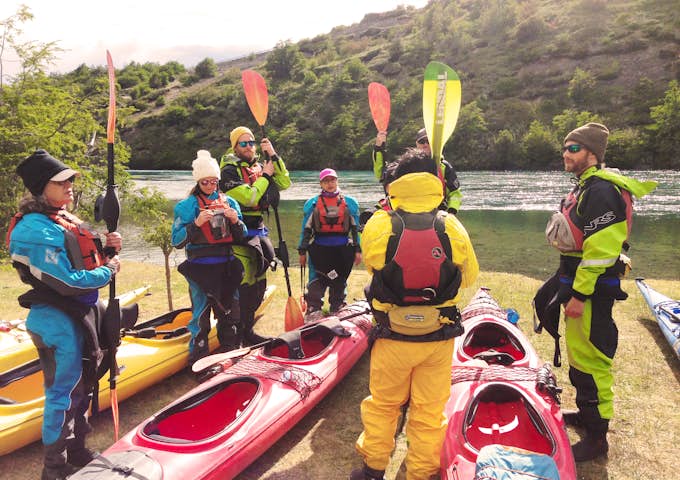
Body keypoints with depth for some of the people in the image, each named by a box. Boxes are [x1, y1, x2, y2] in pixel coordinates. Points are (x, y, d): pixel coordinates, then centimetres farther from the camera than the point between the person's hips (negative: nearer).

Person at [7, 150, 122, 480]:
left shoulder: (63, 220, 9)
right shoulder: (37, 230, -21)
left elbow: (84, 261, 15)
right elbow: (68, 282, -24)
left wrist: (108, 250, -3)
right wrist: (109, 271, -12)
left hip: (80, 315, 10)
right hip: (57, 321, -10)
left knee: (82, 386, 21)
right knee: (63, 392, 3)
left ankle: (76, 452, 39)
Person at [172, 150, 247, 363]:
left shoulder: (229, 202, 9)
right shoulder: (187, 205, -2)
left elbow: (241, 237, 10)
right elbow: (177, 241, -8)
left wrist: (235, 221, -11)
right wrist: (196, 223, -22)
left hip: (227, 267, 4)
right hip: (200, 269, -4)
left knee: (229, 312, 13)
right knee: (201, 314, 0)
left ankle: (232, 354, 28)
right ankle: (198, 359, 14)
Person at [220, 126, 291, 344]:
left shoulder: (260, 167, 14)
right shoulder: (229, 171, -8)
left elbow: (285, 184, 4)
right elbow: (249, 197, -19)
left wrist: (274, 157, -2)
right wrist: (265, 175, -9)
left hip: (259, 232, 8)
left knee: (258, 284, 14)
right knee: (243, 284, -10)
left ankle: (247, 329, 27)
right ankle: (241, 333, 1)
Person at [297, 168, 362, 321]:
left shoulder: (350, 203, 9)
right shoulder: (312, 204, 7)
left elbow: (355, 228, 11)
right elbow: (306, 229, 9)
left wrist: (357, 250, 6)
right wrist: (302, 251, 5)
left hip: (343, 249, 1)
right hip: (319, 249, -1)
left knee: (339, 282, 10)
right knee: (316, 283, -7)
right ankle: (313, 313, -1)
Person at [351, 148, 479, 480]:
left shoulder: (377, 225, -13)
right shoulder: (452, 227, -9)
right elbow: (469, 276, 4)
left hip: (392, 337, 0)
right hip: (439, 338, 1)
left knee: (382, 404, 20)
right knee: (429, 410, 15)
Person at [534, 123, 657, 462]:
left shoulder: (601, 190, -18)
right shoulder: (585, 186, 15)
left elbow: (599, 250, -25)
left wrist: (579, 294, -24)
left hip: (592, 290, -11)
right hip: (577, 283, 11)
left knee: (589, 358, -3)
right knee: (580, 354, 21)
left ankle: (596, 437, 9)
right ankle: (587, 412, 38)